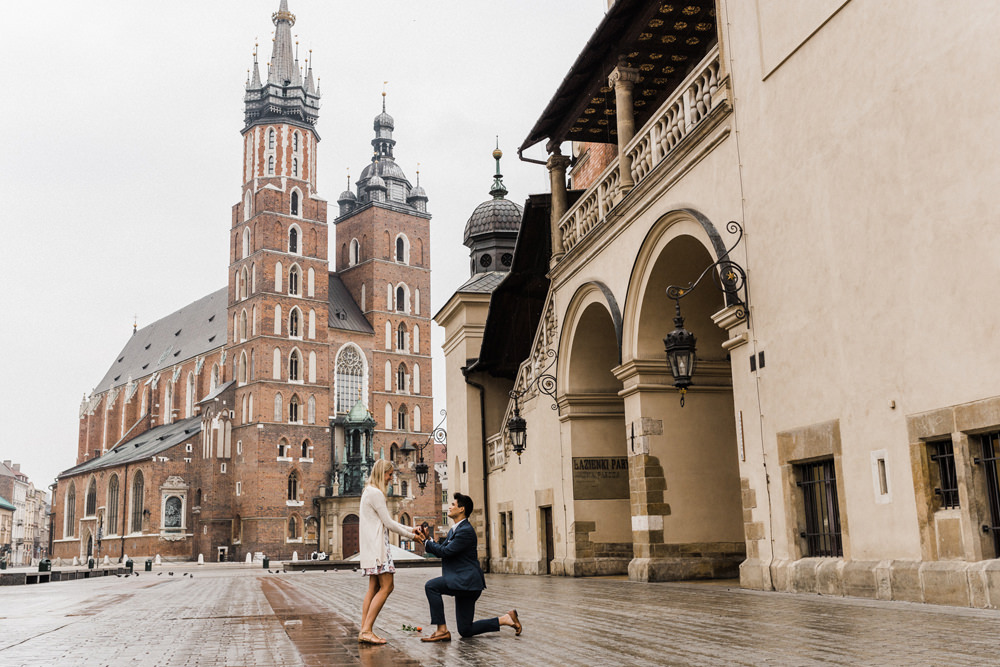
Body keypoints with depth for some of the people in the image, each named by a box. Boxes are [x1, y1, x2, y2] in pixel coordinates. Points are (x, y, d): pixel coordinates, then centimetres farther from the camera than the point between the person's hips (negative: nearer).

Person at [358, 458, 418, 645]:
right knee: (386, 587, -11)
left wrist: (411, 529, 17)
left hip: (372, 547, 10)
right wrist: (410, 536, -1)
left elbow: (386, 522, 23)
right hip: (376, 545, -10)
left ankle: (364, 631, 5)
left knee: (374, 588, 8)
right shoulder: (376, 493, -12)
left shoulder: (370, 492, 21)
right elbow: (389, 523, -12)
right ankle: (367, 630, -13)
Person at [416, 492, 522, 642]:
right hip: (464, 584, 10)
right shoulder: (454, 530, 17)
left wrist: (426, 541, -7)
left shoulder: (466, 531, -16)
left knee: (431, 586, -21)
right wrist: (428, 539, 2)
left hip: (467, 580, -10)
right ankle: (505, 619, 15)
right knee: (465, 631, 10)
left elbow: (445, 551, -19)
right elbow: (442, 550, 17)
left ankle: (442, 630, -18)